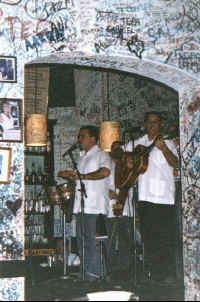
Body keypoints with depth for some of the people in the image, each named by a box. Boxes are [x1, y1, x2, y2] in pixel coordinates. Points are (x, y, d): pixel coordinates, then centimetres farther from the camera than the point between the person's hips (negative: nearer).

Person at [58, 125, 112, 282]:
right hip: (81, 204, 9)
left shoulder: (101, 154, -4)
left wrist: (81, 176, -21)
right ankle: (84, 274, 13)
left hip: (95, 205, -9)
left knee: (93, 240, -9)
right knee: (82, 239, 8)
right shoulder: (82, 156, 23)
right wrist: (70, 175, 14)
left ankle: (94, 274, -5)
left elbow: (105, 172, -24)